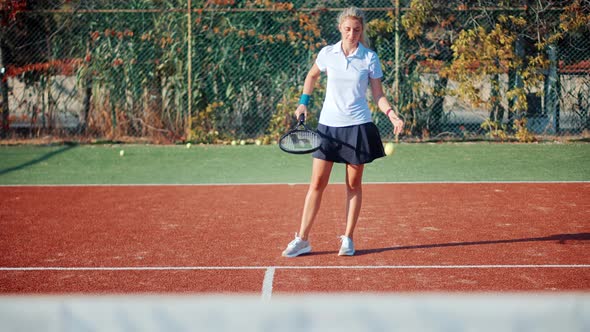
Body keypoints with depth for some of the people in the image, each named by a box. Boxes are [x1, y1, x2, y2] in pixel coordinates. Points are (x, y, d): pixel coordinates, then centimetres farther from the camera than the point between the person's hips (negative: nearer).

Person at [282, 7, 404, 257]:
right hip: (328, 125, 1)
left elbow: (378, 95, 1)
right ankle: (302, 239, 5)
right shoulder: (327, 53, 1)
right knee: (317, 183, 0)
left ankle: (348, 239, 17)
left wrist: (391, 114, -15)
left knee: (353, 184, 6)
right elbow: (312, 75, 21)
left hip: (358, 126, -1)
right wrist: (303, 102, 10)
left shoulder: (369, 58, -3)